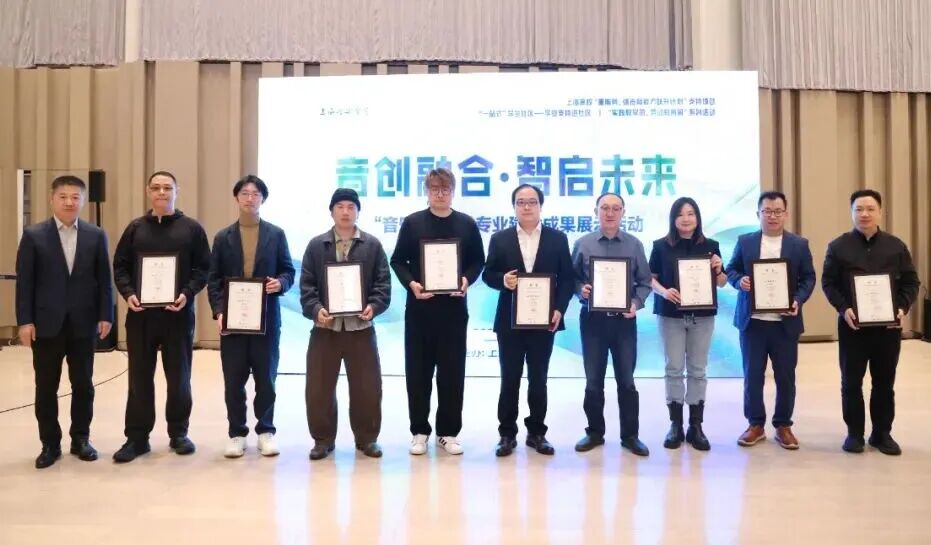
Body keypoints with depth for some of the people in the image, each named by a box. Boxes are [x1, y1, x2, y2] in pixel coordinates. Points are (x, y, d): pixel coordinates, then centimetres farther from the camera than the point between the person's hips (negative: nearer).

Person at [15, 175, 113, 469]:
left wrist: (105, 316, -3)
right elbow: (24, 280, -2)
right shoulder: (33, 235, 1)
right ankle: (50, 444, 19)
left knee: (83, 384, 8)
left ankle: (81, 438, 22)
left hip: (83, 323, 1)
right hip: (46, 323, -1)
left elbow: (104, 279, 3)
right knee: (46, 387, 7)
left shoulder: (96, 235, 4)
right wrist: (25, 321, -7)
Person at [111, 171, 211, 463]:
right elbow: (120, 266, 8)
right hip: (140, 314, 2)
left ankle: (179, 433, 19)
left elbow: (203, 268, 0)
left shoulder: (192, 228, 4)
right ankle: (137, 437, 15)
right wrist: (128, 293, -9)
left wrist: (186, 293, -15)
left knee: (179, 377, 6)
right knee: (139, 377, 6)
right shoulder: (135, 228, 10)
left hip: (178, 313, -1)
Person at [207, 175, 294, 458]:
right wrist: (218, 312, -8)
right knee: (234, 380, 5)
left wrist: (280, 283, -17)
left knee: (266, 378, 6)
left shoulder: (276, 234, 6)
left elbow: (289, 271, 6)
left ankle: (265, 431, 19)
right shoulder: (223, 237, 7)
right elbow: (213, 279, 4)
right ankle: (237, 434, 17)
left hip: (266, 318, -1)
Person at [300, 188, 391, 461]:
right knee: (319, 387, 5)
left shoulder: (372, 245, 6)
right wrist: (315, 309, -15)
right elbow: (307, 284, 1)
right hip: (325, 327, 0)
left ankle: (367, 438, 20)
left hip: (361, 326, 0)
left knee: (367, 386, 5)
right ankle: (323, 439, 20)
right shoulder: (316, 245, 7)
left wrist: (374, 306, -15)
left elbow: (383, 283, 1)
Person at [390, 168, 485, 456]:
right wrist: (411, 284, -13)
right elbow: (398, 261, 4)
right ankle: (419, 431, 16)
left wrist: (467, 281, -12)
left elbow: (477, 262, 8)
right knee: (418, 371, 4)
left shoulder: (467, 224, 5)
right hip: (419, 307, 0)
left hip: (453, 307, 1)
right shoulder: (412, 222, 3)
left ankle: (449, 432, 16)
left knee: (452, 371, 4)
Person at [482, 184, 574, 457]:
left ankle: (537, 432, 20)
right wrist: (502, 280, -17)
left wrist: (559, 309, -9)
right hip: (510, 321, 0)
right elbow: (488, 274, 4)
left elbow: (567, 279, 3)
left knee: (539, 379, 9)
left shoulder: (558, 239, 4)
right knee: (509, 379, 5)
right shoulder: (500, 239, 4)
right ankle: (507, 433, 16)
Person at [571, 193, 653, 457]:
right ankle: (595, 432, 23)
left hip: (624, 319, 0)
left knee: (626, 380, 6)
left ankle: (630, 435, 18)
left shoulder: (634, 244, 2)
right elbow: (572, 278, 6)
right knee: (593, 380, 9)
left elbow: (645, 281, 4)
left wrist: (636, 303, -12)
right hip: (592, 318, 0)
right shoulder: (583, 244, 2)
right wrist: (581, 290, -14)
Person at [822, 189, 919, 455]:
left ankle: (882, 433, 20)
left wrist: (902, 308, -9)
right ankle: (854, 433, 15)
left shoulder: (896, 246, 5)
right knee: (851, 382, 4)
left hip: (888, 325, 2)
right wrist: (843, 309, -16)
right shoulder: (838, 246, 0)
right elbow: (828, 283, -1)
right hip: (852, 325, -1)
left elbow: (911, 282, 7)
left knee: (885, 382, 9)